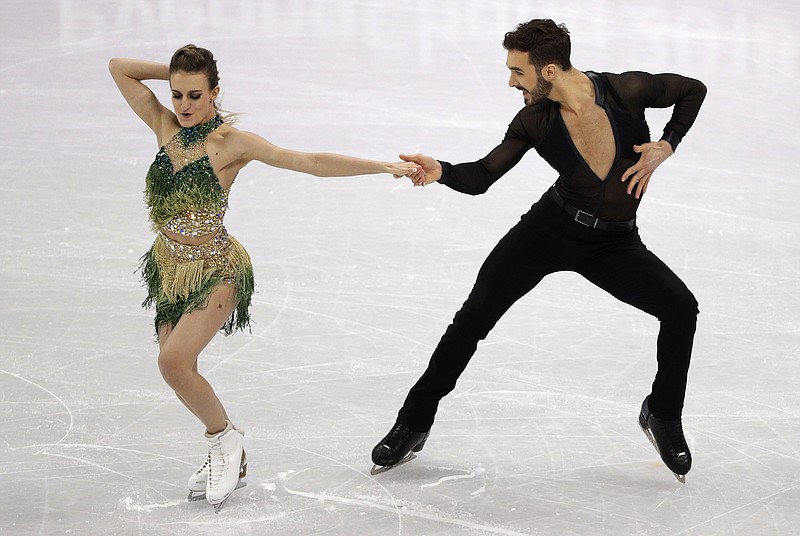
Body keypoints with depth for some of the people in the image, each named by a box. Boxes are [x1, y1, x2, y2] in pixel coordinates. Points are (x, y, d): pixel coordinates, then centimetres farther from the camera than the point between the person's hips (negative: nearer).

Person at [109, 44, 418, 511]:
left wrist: (386, 167, -20)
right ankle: (227, 455, 28)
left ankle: (225, 437, 1)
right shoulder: (166, 127, 1)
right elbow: (120, 68, 5)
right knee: (179, 369, 7)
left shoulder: (231, 142, -13)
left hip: (216, 270, -6)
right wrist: (174, 71, -1)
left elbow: (312, 163, -16)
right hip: (169, 267, 6)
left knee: (173, 360, -23)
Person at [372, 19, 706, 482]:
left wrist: (665, 147, -12)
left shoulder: (627, 91, -19)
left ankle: (662, 416, 8)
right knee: (476, 314, -9)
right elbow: (481, 177, -16)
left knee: (681, 308, -17)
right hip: (552, 229, 1)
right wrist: (441, 171, -36)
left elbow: (692, 90, -2)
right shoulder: (534, 122, -14)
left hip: (615, 243, 0)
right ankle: (414, 423, 4)